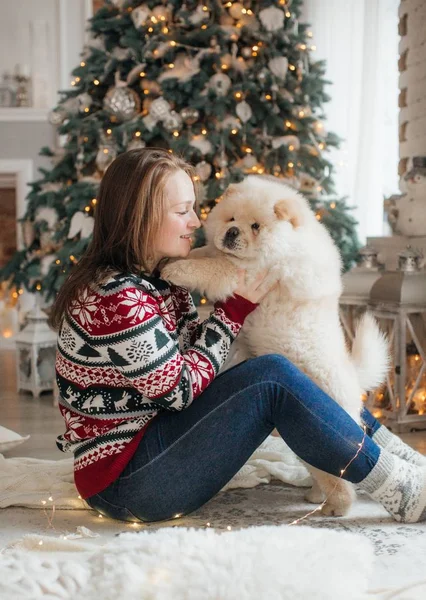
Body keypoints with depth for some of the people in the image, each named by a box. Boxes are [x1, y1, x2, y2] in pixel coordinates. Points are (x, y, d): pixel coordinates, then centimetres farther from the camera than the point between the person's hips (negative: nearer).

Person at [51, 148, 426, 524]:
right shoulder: (113, 298, -23)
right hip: (122, 479, -10)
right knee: (273, 380, -21)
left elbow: (195, 348, 5)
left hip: (159, 435, 10)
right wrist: (237, 308, -12)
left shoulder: (159, 278, 7)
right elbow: (180, 387, -18)